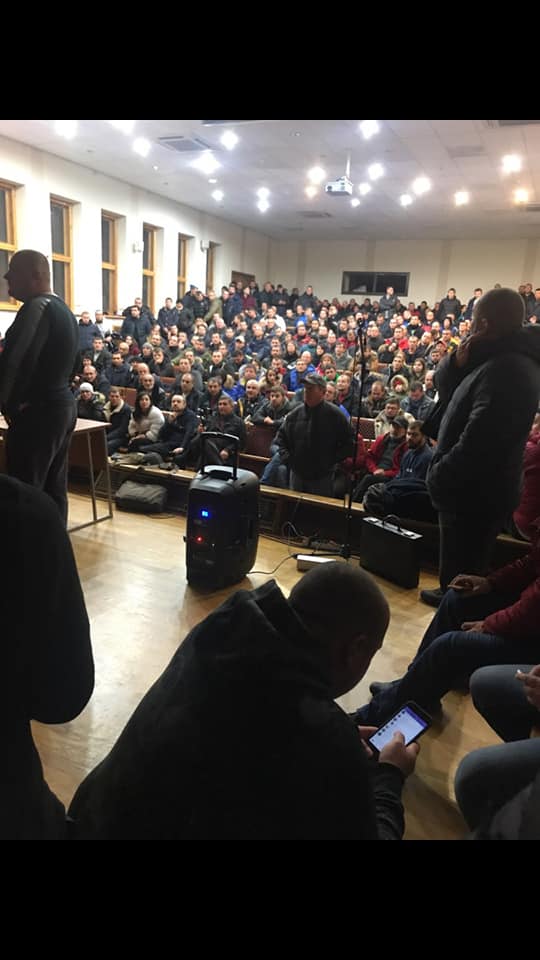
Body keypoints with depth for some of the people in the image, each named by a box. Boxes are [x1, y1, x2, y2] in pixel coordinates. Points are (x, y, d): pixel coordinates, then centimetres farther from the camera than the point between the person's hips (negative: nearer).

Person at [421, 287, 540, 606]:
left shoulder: (506, 368, -26)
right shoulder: (503, 358, 9)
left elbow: (477, 441, -30)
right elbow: (445, 390, 13)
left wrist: (440, 476, -16)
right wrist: (458, 362, -7)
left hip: (475, 493, -11)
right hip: (476, 489, 11)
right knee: (459, 566, 29)